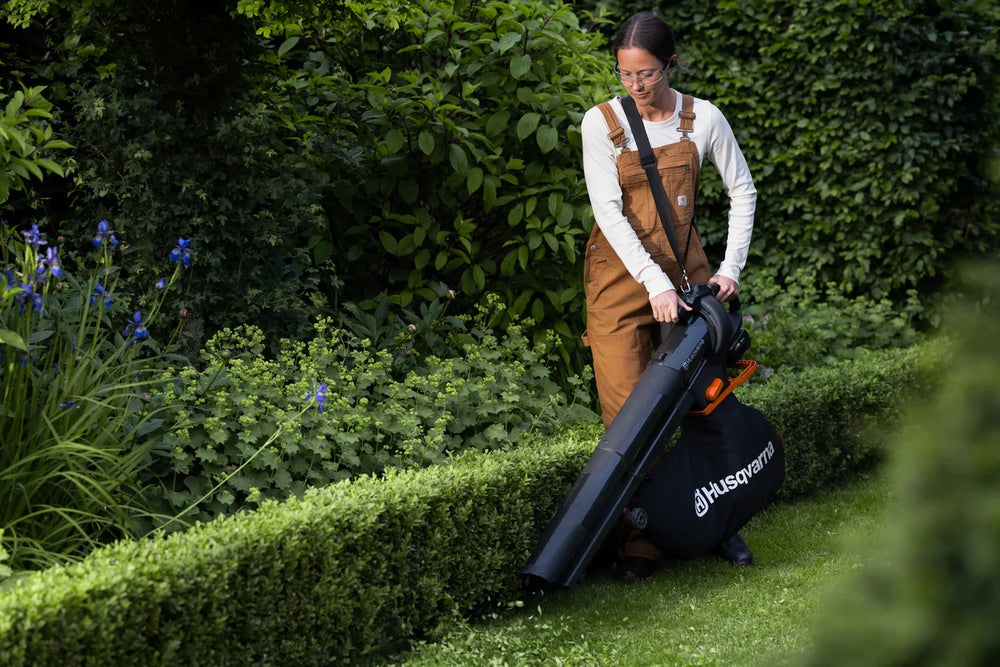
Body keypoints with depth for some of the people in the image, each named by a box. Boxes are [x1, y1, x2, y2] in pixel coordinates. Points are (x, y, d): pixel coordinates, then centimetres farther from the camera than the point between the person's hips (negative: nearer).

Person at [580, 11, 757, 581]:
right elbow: (608, 212, -13)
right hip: (621, 274, -1)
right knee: (628, 415, -6)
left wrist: (731, 267, 0)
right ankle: (642, 542, 0)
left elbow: (743, 190, 8)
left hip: (685, 269, 2)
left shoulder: (703, 119, -2)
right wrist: (654, 283, -22)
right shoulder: (602, 122, -7)